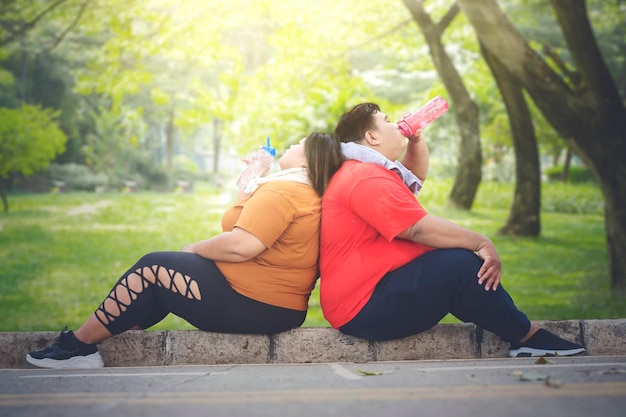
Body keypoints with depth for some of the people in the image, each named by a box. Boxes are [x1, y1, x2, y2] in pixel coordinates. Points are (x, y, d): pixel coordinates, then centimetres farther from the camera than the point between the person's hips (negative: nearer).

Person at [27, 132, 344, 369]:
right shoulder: (310, 193, 16)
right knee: (160, 279, 15)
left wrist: (195, 249, -8)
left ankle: (79, 345, 5)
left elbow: (241, 245, -26)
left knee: (152, 268, -4)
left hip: (253, 307, -10)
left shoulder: (282, 190, -16)